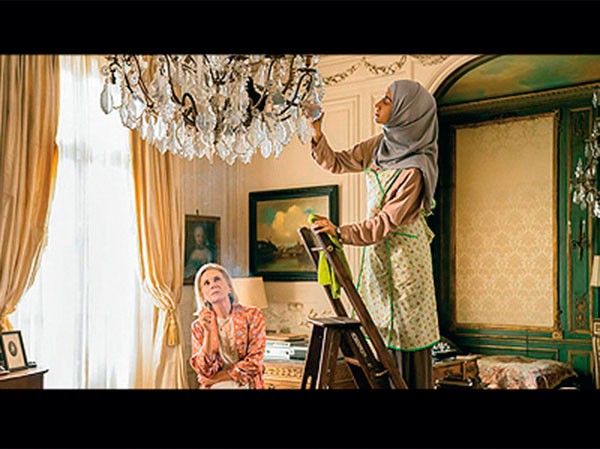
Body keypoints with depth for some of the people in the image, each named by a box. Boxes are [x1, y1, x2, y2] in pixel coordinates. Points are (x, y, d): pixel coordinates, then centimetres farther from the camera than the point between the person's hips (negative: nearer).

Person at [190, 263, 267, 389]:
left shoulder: (252, 315, 2)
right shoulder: (198, 326, 6)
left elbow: (254, 362, -5)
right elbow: (205, 373, -3)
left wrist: (217, 378, -5)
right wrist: (208, 332, -11)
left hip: (246, 384, -1)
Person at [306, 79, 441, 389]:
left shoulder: (414, 169, -20)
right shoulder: (379, 146, 4)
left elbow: (388, 221, -20)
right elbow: (335, 163, 10)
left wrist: (341, 232, -25)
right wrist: (316, 131, -3)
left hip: (402, 255, -8)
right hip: (378, 252, 8)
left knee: (405, 328, -1)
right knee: (382, 329, 12)